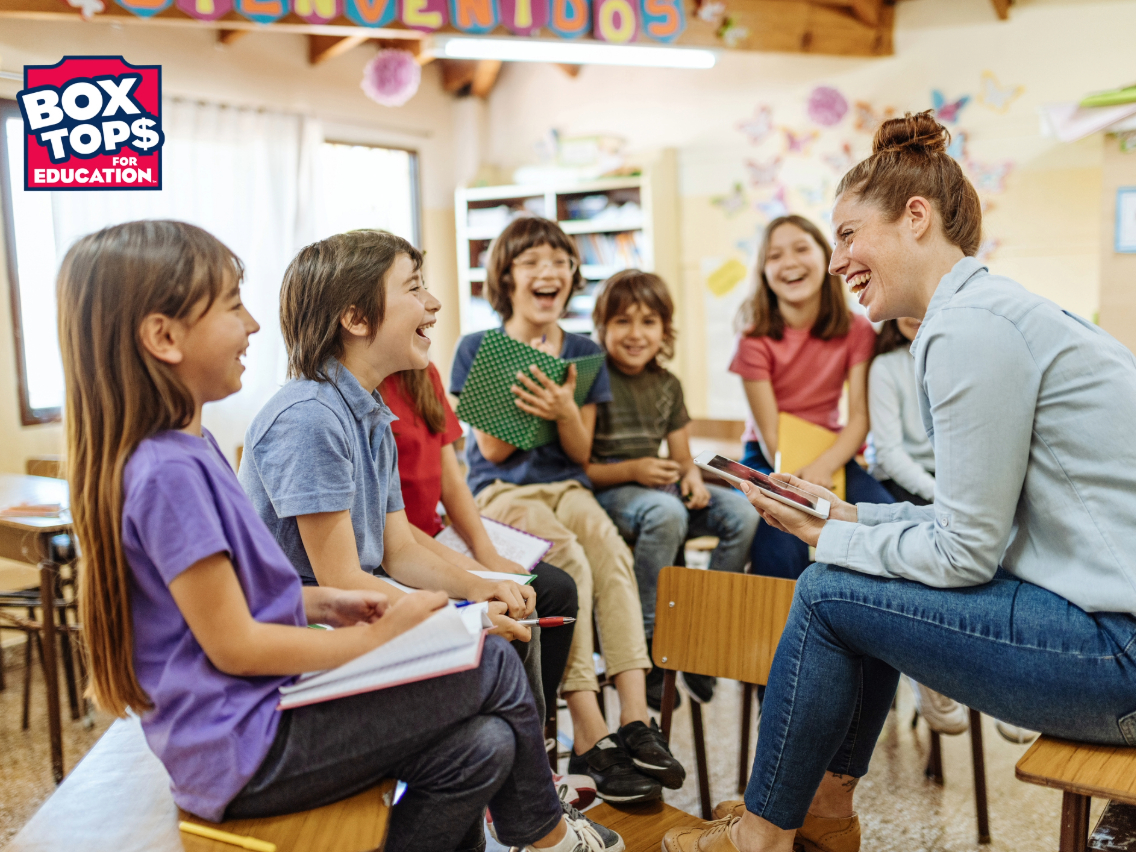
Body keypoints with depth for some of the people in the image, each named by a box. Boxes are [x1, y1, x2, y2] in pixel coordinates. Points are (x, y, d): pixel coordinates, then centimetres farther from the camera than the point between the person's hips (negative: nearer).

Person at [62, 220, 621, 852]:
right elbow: (234, 646, -21)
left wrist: (323, 603, 5)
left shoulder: (188, 448, 8)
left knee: (480, 749, 0)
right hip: (247, 748, -9)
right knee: (494, 668, -6)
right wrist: (376, 638, -13)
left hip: (262, 716, 9)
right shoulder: (168, 472, -22)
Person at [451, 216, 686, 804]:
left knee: (612, 551, -30)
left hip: (565, 486, 3)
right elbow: (492, 448, -2)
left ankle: (635, 722, -32)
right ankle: (591, 740, -30)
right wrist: (529, 395, -13)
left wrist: (565, 410, -15)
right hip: (501, 491, -3)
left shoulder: (584, 354, 11)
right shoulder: (477, 349, 3)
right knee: (571, 563, -32)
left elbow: (581, 454, 7)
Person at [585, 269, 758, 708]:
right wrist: (631, 470, -22)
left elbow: (682, 456, 17)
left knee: (744, 513, -15)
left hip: (658, 486, 7)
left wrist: (692, 476, -6)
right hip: (606, 490, -6)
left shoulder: (667, 384, 12)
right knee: (666, 513, -38)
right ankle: (646, 642, -25)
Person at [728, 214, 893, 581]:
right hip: (769, 458, -2)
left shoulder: (856, 330, -2)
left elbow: (860, 417, -7)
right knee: (781, 545, -31)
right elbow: (769, 433, -12)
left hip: (831, 452, 3)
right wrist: (799, 486, -27)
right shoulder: (756, 339, -9)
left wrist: (823, 466, -25)